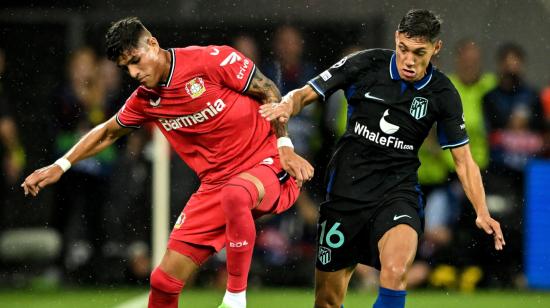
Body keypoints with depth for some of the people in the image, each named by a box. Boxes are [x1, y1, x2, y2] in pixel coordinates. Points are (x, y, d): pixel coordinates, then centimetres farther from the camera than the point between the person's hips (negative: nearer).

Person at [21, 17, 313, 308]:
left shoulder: (211, 60, -13)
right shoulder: (144, 100, 5)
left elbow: (269, 92, -3)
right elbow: (107, 133, 24)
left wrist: (285, 146, -9)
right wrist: (60, 166, 20)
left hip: (267, 165, -6)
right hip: (215, 183, 6)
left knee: (234, 194, -43)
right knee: (164, 280, -3)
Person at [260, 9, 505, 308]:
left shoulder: (442, 94, -4)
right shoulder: (365, 65, -7)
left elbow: (463, 160, 3)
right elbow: (304, 94, -1)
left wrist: (482, 212, -10)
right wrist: (287, 105, -25)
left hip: (398, 192, -1)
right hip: (347, 190, 1)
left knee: (395, 271, -32)